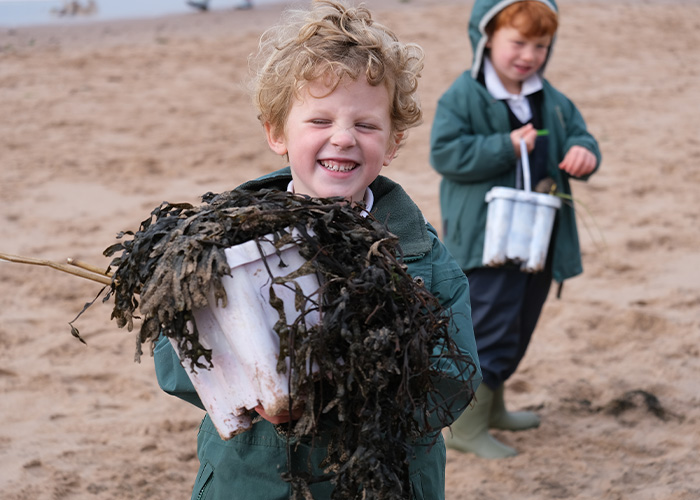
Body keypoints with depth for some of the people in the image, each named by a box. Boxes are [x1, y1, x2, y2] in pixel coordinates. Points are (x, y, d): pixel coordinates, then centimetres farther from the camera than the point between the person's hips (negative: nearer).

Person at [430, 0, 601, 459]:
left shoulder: (551, 99, 9)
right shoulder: (463, 96, -11)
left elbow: (580, 135, 12)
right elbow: (445, 153, -17)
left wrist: (584, 153, -13)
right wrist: (505, 147, -23)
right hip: (487, 240, -7)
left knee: (519, 329, 18)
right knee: (491, 329, -9)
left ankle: (492, 406, 35)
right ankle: (466, 426, 0)